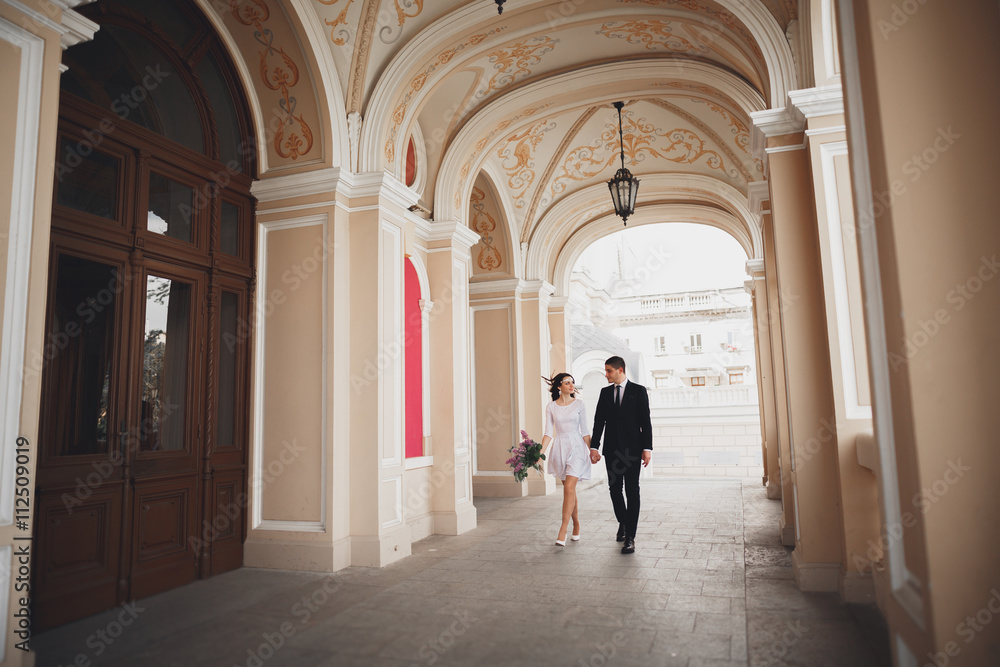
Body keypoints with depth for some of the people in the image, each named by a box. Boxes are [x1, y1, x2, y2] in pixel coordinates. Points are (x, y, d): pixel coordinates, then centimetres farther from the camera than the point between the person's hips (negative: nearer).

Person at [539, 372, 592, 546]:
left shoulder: (578, 404, 1)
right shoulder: (551, 407, 3)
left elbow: (584, 431, 4)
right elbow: (549, 432, 1)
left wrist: (592, 451, 3)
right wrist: (541, 452, -10)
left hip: (577, 447, -2)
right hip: (560, 448, 2)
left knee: (569, 488, -14)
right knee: (570, 490, 10)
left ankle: (563, 531, -12)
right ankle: (576, 527, 25)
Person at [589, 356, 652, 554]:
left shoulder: (638, 391, -1)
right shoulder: (605, 392, 9)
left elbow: (645, 421, -3)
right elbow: (599, 421, 6)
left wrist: (647, 448, -9)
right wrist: (594, 446, -2)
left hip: (632, 448, -4)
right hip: (612, 449, 4)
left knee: (632, 491, -4)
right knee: (614, 489, 9)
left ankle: (630, 537, -1)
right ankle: (623, 523, 33)